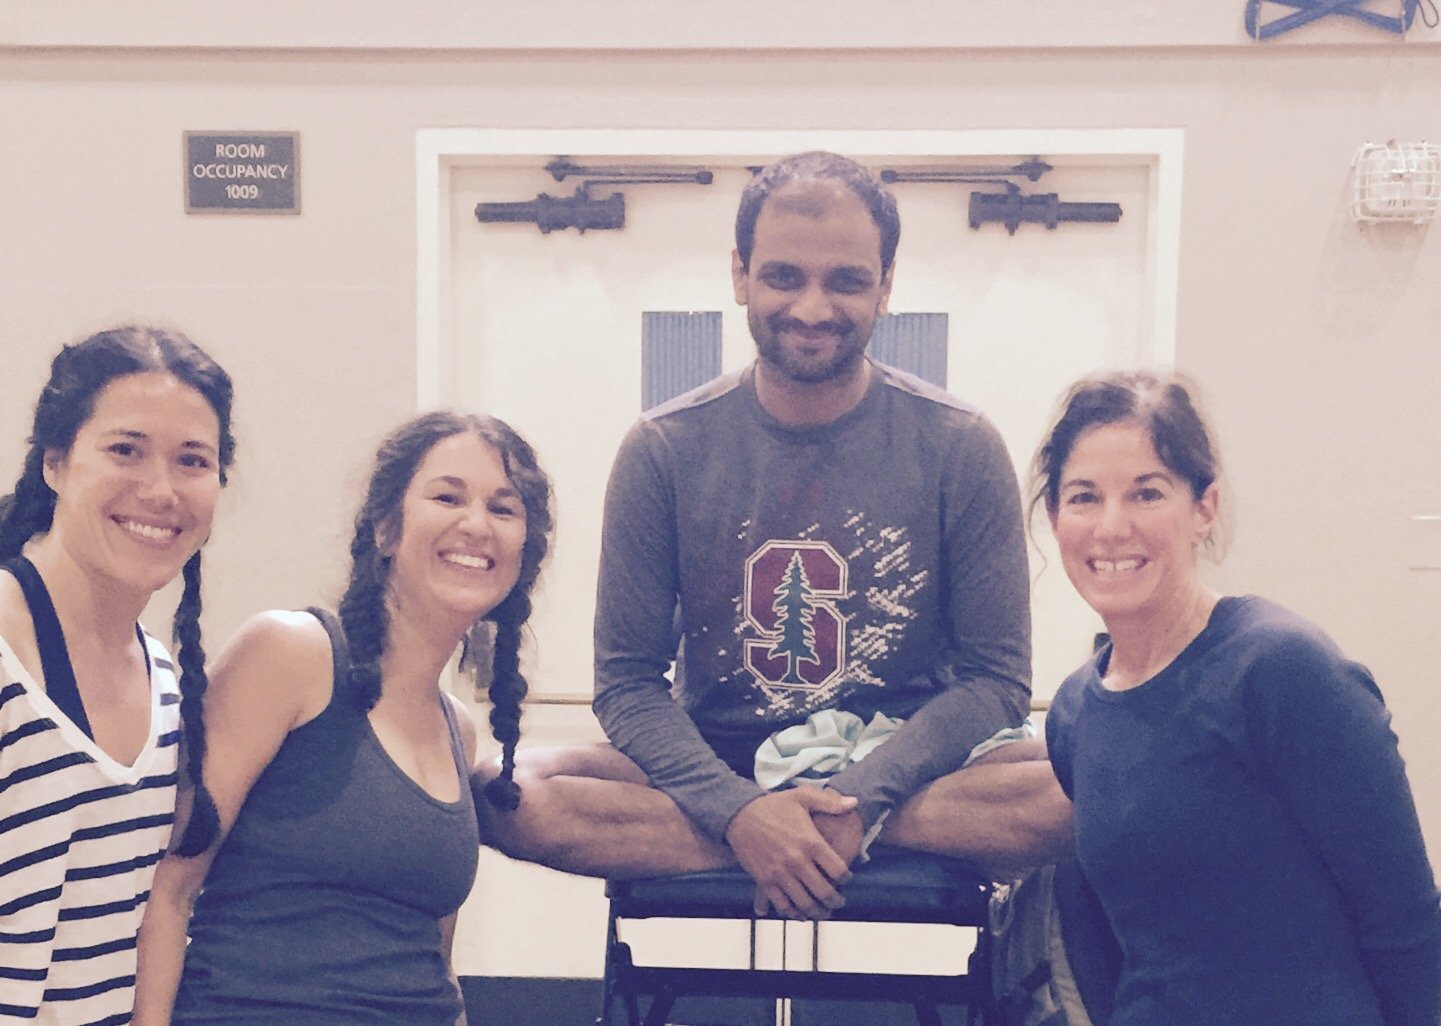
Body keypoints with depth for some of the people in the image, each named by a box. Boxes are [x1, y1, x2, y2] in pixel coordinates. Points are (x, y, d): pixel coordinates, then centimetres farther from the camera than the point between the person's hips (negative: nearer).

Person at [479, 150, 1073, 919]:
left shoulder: (959, 448, -4)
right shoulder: (663, 451, -3)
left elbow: (995, 679, -5)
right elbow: (627, 681, -4)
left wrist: (860, 796, -21)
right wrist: (739, 810, -22)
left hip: (906, 775, -1)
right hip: (715, 776, 2)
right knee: (507, 791, -26)